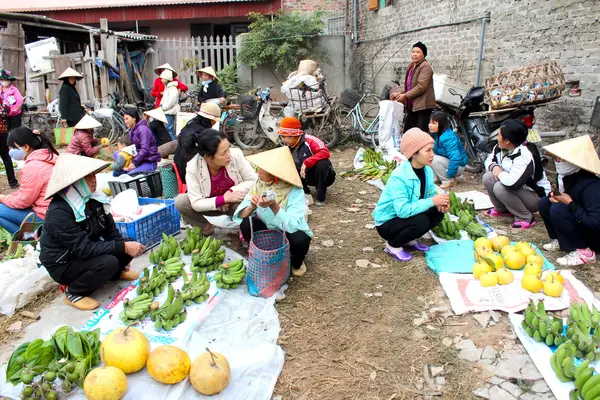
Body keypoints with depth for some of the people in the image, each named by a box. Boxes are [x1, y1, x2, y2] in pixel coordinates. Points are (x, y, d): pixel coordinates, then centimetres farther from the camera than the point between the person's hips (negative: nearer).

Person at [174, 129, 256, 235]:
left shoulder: (236, 155, -26)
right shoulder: (193, 168, -27)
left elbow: (253, 181, -15)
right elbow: (196, 204, -25)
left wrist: (231, 191, -29)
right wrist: (224, 198, -34)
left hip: (235, 202, -1)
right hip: (210, 205, 1)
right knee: (180, 202, -23)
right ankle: (206, 226, 3)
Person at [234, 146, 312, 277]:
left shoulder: (295, 191, -25)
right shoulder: (258, 184, -12)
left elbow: (293, 226, -35)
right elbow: (240, 216, -15)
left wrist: (274, 206, -45)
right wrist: (251, 207, -36)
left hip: (289, 234, -3)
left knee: (299, 239, -35)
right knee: (246, 223, -23)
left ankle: (297, 261, 2)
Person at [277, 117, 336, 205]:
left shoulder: (309, 140, -22)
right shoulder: (287, 148, -2)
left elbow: (325, 152, -36)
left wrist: (306, 163, -37)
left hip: (325, 177, -5)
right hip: (308, 177, 5)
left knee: (322, 163, -38)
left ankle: (321, 195, -19)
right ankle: (305, 193, 1)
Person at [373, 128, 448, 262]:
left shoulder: (427, 170, -6)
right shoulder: (399, 176, -30)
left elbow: (430, 195, 2)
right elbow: (402, 210, -37)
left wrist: (439, 203, -21)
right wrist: (432, 201, -34)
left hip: (407, 215, 8)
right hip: (387, 223, -7)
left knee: (438, 212, -9)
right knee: (421, 221, -30)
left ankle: (409, 239, 10)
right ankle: (393, 245, -4)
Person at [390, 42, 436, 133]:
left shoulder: (425, 66, -10)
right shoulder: (411, 67, 17)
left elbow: (421, 86, -20)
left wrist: (405, 95, -16)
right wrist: (399, 93, -1)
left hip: (423, 106, -9)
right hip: (412, 106, 9)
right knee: (407, 131, 10)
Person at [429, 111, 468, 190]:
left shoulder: (448, 137, -28)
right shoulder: (435, 135, -3)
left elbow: (455, 158, -35)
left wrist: (449, 175, -30)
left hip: (457, 165, -8)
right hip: (447, 161, 8)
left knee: (433, 159, -27)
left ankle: (449, 181, -14)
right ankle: (439, 178, 3)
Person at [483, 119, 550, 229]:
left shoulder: (525, 156, -32)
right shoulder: (500, 148, -6)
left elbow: (512, 183, -43)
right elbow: (489, 160, 14)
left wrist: (500, 173, -22)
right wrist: (494, 167, -11)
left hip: (536, 196, -8)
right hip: (518, 190, 9)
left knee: (500, 188, -31)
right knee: (488, 177, -7)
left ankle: (526, 218, -14)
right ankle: (501, 209, 12)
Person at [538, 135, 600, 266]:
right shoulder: (570, 177, -5)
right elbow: (569, 197, 14)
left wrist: (569, 202, -27)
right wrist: (557, 196, -10)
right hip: (581, 226, 8)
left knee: (558, 210, -28)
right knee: (544, 202, -3)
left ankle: (584, 252, -14)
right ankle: (562, 240, 8)